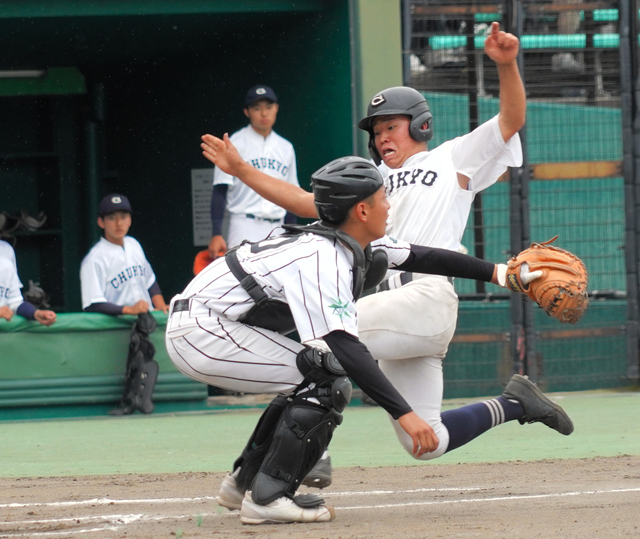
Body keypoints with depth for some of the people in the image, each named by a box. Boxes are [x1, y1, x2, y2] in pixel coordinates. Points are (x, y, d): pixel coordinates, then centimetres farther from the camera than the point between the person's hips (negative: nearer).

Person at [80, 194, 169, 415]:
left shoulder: (133, 245, 16)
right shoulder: (95, 260, -7)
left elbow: (150, 281, 28)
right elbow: (93, 305, -14)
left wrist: (160, 305, 10)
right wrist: (128, 310, -23)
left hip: (147, 316, 6)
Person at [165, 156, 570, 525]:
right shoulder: (321, 260, -23)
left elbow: (422, 258, 16)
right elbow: (346, 349, -31)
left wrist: (500, 273, 12)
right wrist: (404, 414, -35)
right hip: (199, 331, -10)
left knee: (310, 381, 18)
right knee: (328, 380, -13)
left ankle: (245, 482, 21)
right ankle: (268, 497, -11)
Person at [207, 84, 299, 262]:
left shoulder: (286, 147, 14)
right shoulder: (235, 143, -2)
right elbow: (220, 191, -5)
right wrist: (216, 234, -14)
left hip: (277, 229, 5)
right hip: (244, 227, -5)